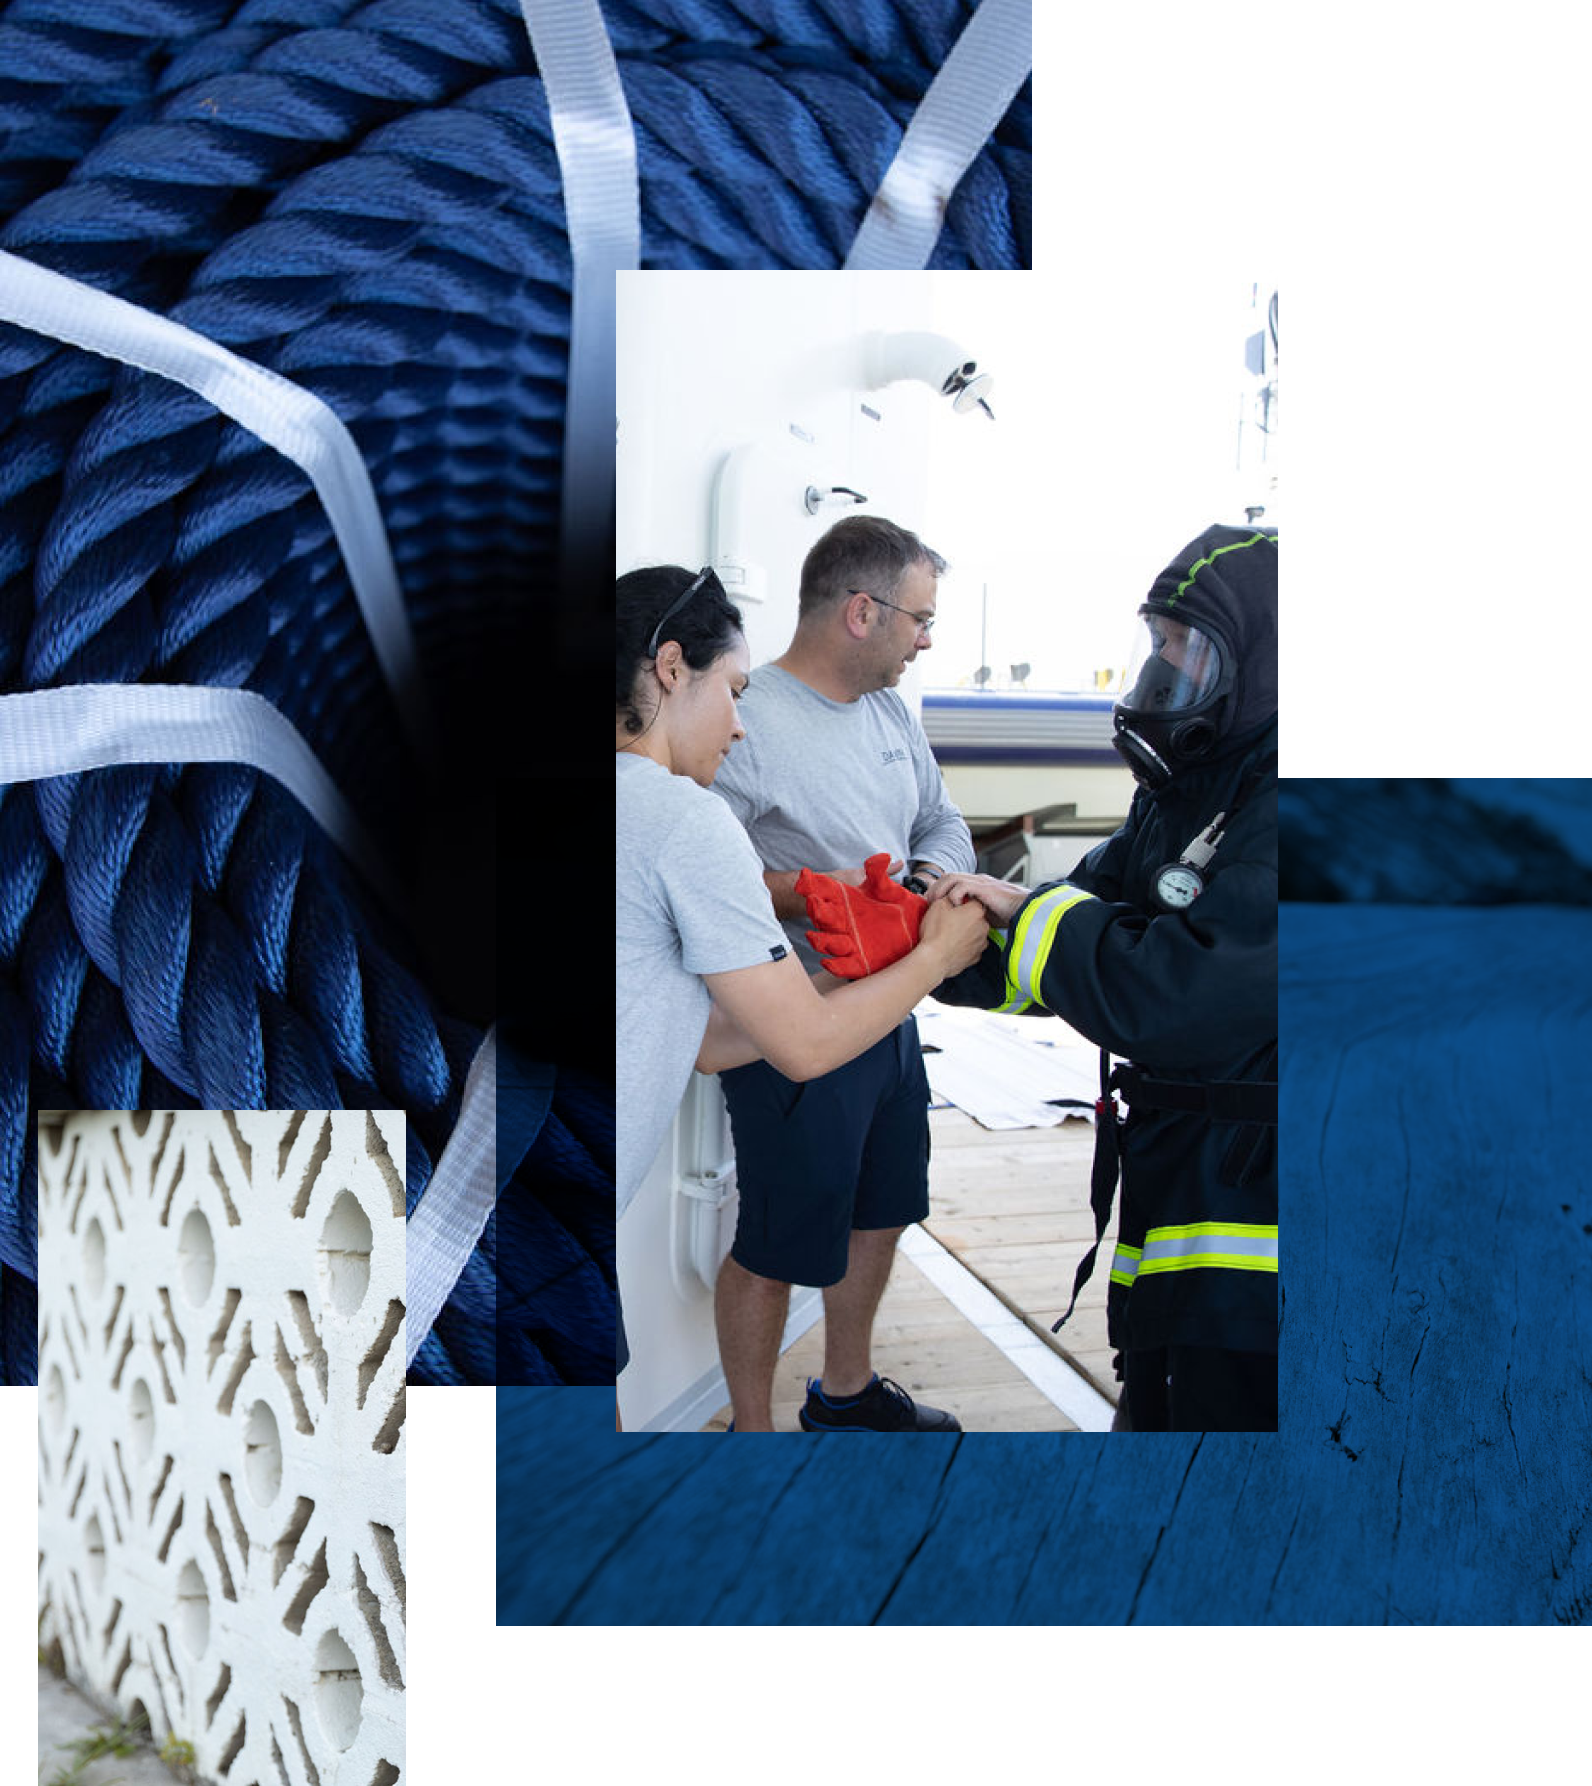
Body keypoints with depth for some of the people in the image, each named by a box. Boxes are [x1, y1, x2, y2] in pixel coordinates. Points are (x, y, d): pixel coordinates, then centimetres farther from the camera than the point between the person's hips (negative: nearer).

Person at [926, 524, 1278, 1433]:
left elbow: (1167, 992, -30)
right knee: (1155, 1408, 23)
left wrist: (1028, 908, -15)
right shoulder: (1189, 795, 11)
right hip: (1174, 1191, 9)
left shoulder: (1270, 813, -22)